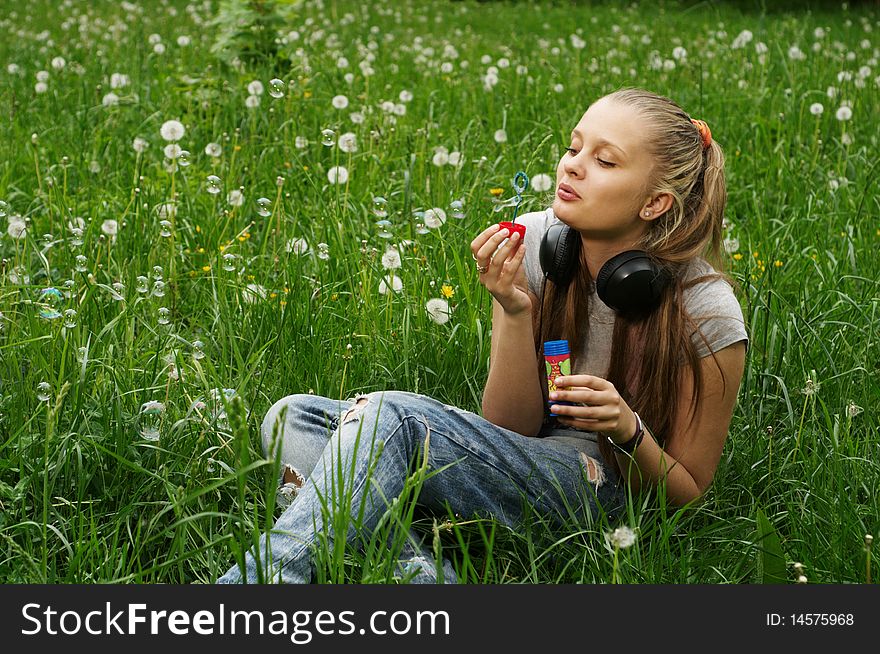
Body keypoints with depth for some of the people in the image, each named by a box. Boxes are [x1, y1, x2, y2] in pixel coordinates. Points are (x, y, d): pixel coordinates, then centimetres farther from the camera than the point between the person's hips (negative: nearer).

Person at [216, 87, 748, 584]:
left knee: (391, 416, -30)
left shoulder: (706, 311, -15)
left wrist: (629, 431, -24)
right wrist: (515, 313, -20)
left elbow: (686, 493, -2)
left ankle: (262, 577, -27)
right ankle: (427, 574, -31)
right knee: (292, 418, -13)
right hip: (515, 459, 6)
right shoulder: (533, 244, -6)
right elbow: (510, 427, -4)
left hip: (600, 483, -6)